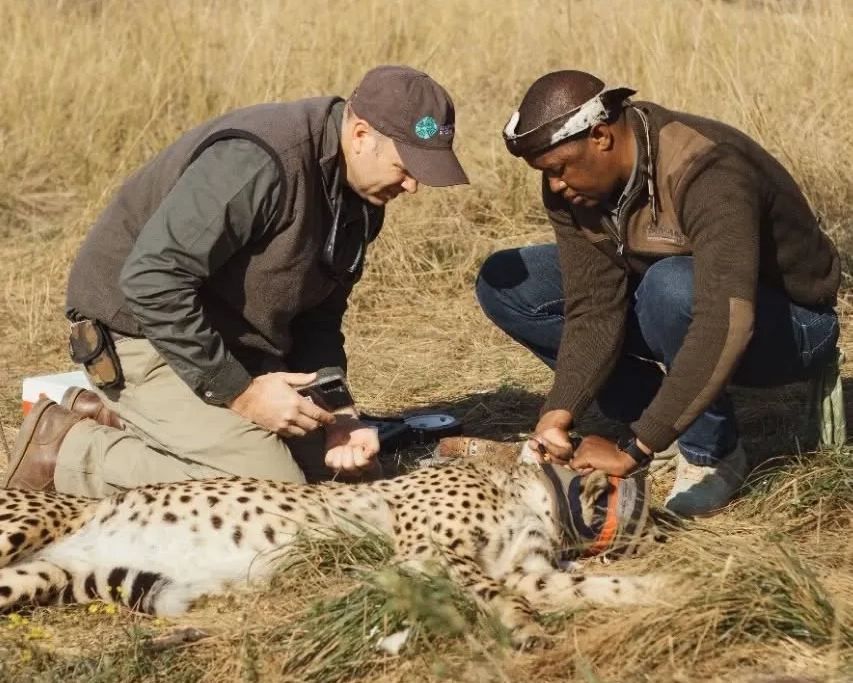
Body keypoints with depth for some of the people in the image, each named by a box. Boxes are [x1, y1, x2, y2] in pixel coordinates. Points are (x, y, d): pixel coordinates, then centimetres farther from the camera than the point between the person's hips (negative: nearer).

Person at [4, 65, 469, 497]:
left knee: (321, 460, 8)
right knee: (276, 487, -18)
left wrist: (332, 411, -8)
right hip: (144, 335, -10)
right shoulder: (257, 162, -29)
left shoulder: (360, 198, 0)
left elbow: (317, 315, 9)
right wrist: (237, 392, -27)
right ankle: (66, 451, -8)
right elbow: (151, 280, -32)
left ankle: (114, 417, 11)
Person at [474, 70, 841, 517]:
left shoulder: (706, 173, -36)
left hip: (790, 322, -7)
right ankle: (667, 419, -2)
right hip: (676, 311, 7)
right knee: (505, 283, -7)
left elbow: (725, 325, -45)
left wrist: (634, 450, -45)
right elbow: (594, 307, -15)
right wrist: (559, 412, -31)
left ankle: (712, 452, -15)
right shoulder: (571, 186, -14)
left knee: (672, 285, -40)